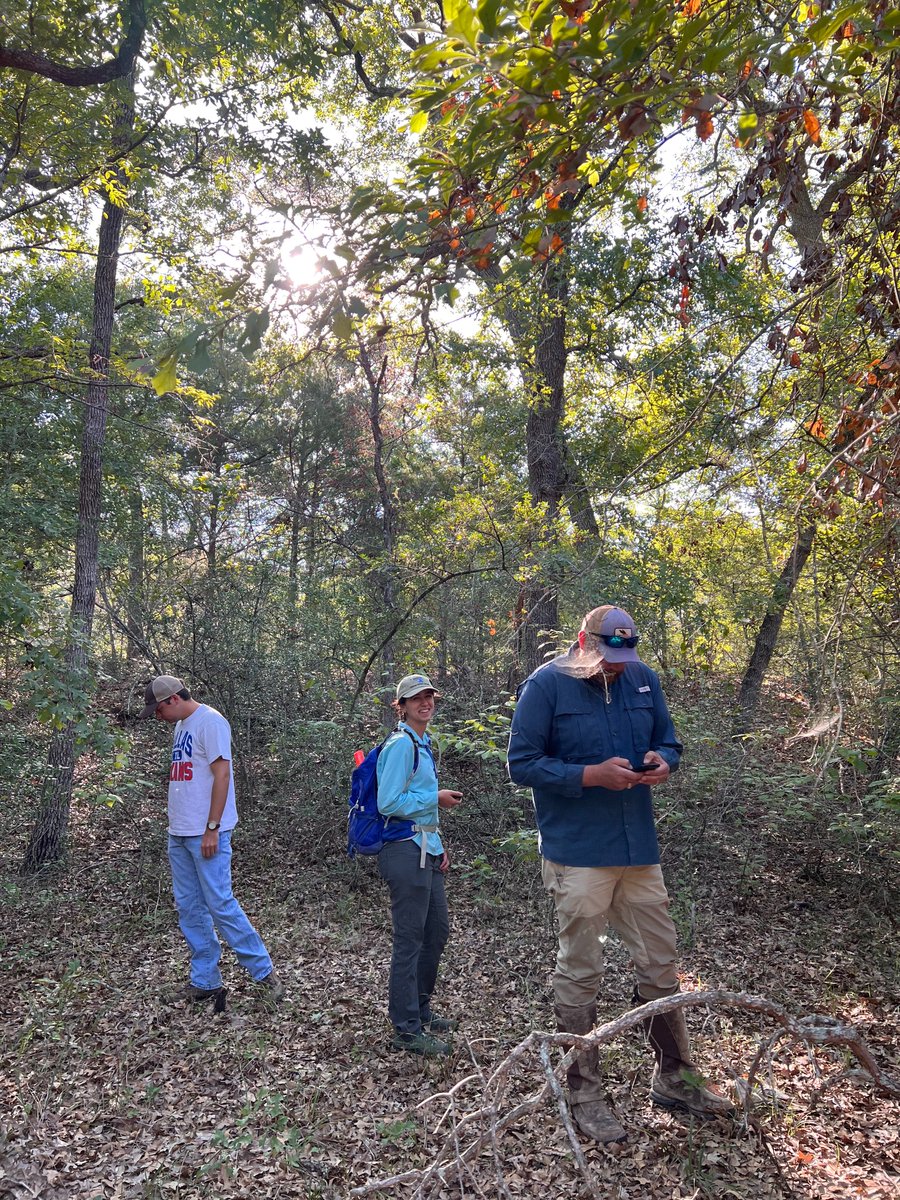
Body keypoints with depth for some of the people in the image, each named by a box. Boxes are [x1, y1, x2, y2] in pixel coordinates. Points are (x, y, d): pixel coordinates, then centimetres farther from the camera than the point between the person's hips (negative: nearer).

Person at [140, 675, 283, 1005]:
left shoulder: (210, 721, -13)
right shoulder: (181, 726, 15)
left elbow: (222, 774, -18)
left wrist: (212, 829, -19)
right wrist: (176, 827, 15)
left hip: (206, 834, -9)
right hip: (179, 834, 9)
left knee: (220, 904, -6)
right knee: (189, 908, 11)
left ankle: (264, 972, 5)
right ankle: (205, 981, 21)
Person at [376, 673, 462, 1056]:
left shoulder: (422, 744, 16)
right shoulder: (401, 744, -14)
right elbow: (389, 802, -20)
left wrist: (438, 848, 15)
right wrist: (437, 798, -12)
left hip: (424, 851, 10)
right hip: (404, 851, -10)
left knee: (437, 931, 17)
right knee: (410, 939, -2)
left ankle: (420, 1011, 33)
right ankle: (407, 1030, 10)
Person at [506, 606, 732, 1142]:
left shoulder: (644, 679, 4)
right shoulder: (546, 685, -11)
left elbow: (669, 741, 15)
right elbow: (522, 763, -11)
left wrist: (663, 762, -9)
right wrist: (592, 775, -21)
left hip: (640, 849, 5)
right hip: (577, 853, -5)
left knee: (660, 963, 16)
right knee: (580, 973, 6)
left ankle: (675, 1077, 35)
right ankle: (585, 1091, 23)